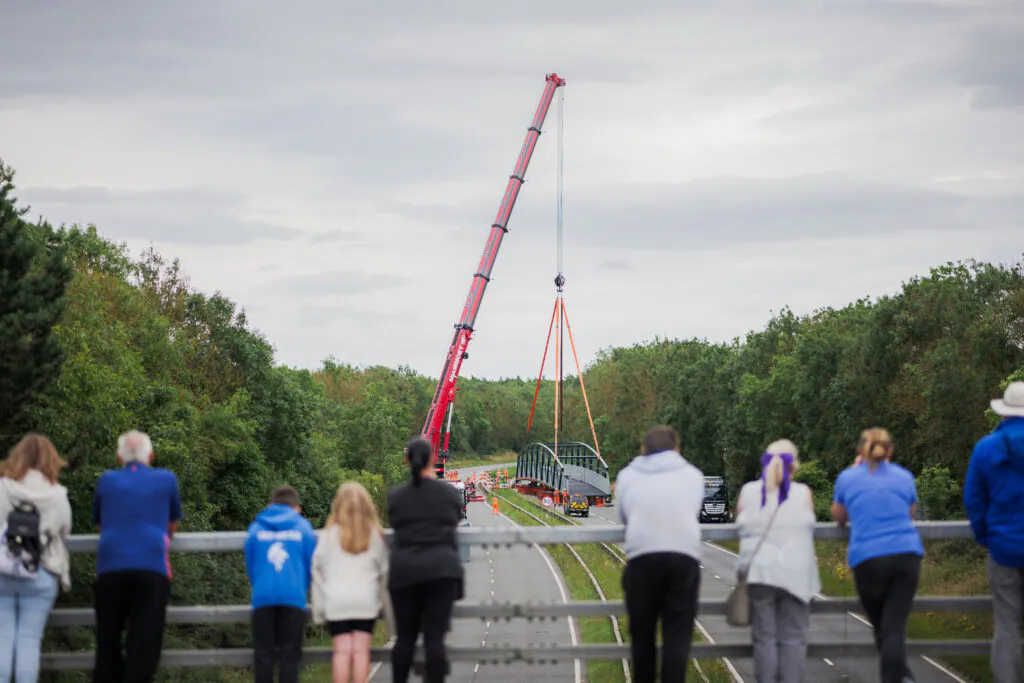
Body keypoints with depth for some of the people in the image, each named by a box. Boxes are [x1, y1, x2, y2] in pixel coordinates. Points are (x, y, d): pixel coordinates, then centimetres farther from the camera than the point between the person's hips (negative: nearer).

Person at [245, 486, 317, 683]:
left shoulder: (256, 528, 10)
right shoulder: (303, 528, 8)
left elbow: (250, 566, 15)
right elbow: (312, 566, 11)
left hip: (262, 598, 1)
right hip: (294, 597, -1)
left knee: (263, 655, 5)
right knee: (289, 657, 1)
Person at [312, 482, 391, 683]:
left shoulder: (329, 535, 4)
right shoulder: (375, 535, 8)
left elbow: (318, 570, 5)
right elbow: (383, 571, 12)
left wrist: (319, 609, 10)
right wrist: (382, 601, 21)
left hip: (336, 600, -1)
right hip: (366, 600, 1)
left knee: (342, 650, -3)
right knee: (361, 649, -2)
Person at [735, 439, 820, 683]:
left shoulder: (748, 491, 2)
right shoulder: (803, 493, 0)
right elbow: (808, 529, 11)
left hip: (759, 573, 1)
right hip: (795, 574, -1)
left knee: (764, 637, 3)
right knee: (793, 638, 2)